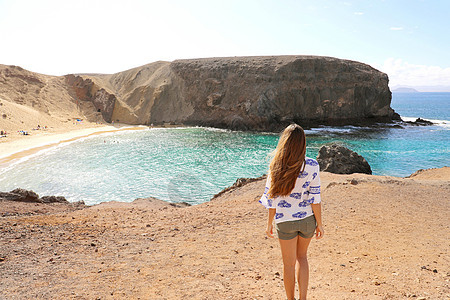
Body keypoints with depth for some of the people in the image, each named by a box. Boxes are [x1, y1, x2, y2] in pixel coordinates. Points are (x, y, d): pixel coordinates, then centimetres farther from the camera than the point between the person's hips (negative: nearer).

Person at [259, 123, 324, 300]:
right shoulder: (311, 165, -13)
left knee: (289, 263, 15)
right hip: (307, 219, 1)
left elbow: (273, 198, -7)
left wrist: (269, 223, 5)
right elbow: (315, 197, -10)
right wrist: (319, 224, 1)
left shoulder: (276, 166, -13)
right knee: (302, 257, 24)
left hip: (285, 220, -1)